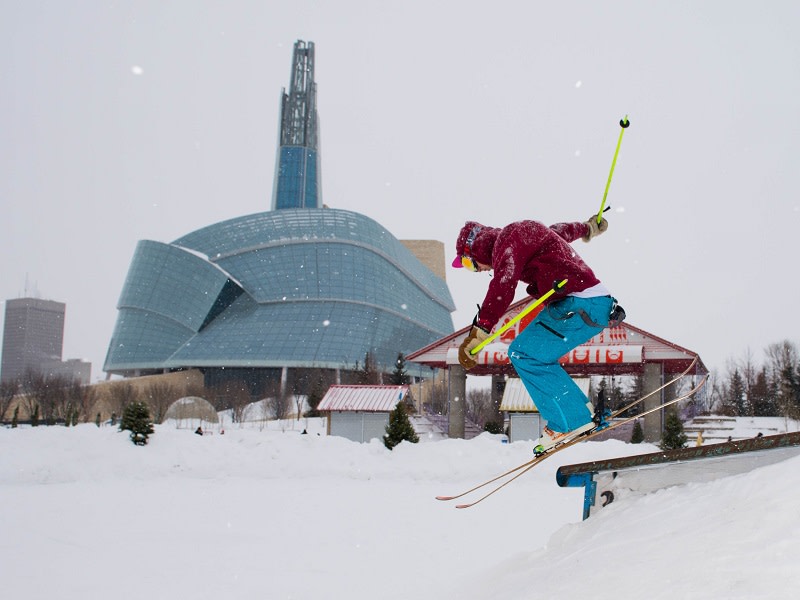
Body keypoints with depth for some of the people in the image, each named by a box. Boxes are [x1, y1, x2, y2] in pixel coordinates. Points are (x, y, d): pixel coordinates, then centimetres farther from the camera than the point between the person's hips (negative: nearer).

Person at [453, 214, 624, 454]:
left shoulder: (508, 239, -7)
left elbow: (503, 286, -25)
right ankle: (580, 408, 13)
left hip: (582, 304, -11)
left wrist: (478, 332, -34)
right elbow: (564, 230, 42)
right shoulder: (526, 231, 23)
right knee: (536, 354, 13)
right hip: (595, 304, 11)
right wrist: (589, 227, 64)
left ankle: (570, 421, -9)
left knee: (523, 353, -12)